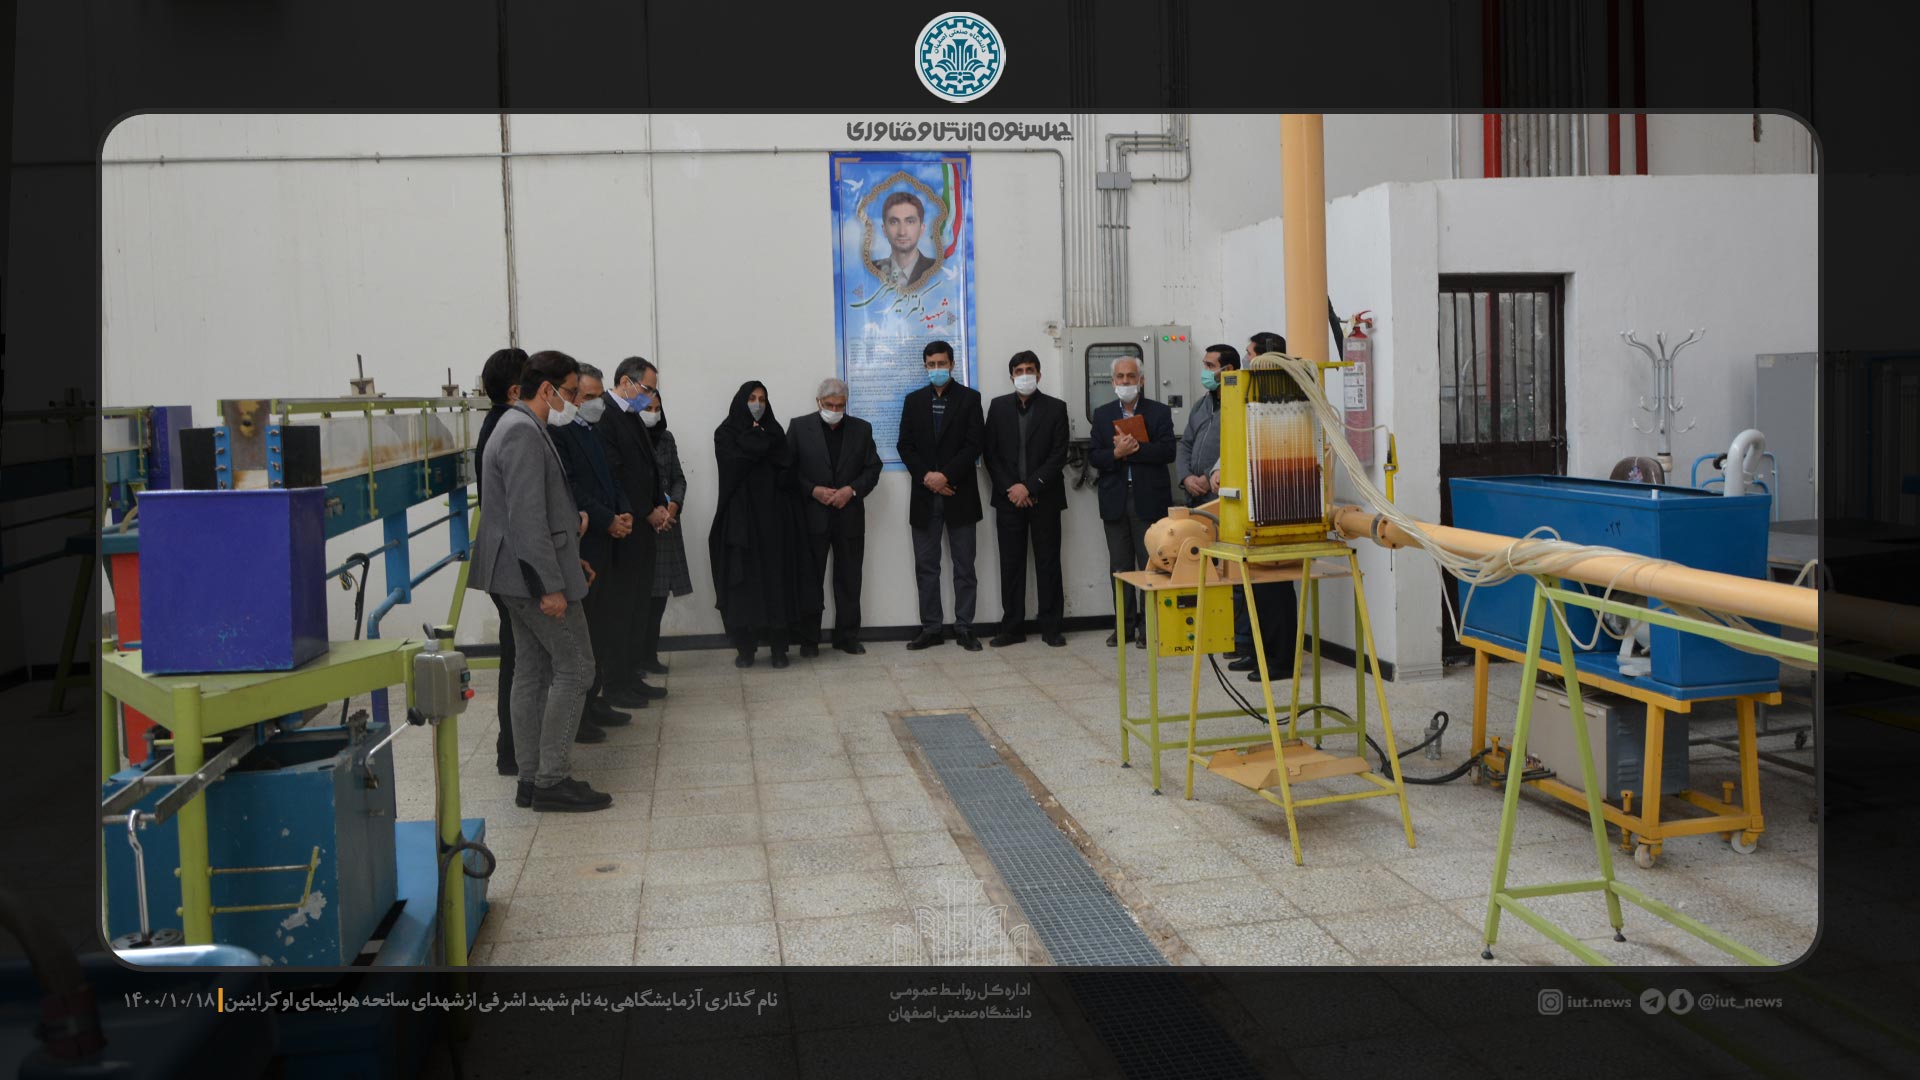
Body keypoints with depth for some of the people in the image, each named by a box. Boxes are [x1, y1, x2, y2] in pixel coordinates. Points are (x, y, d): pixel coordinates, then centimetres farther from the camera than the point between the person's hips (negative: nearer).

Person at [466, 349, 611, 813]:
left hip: (524, 576, 10)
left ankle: (532, 779, 17)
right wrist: (551, 584, -23)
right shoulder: (523, 432, -17)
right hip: (536, 574, -10)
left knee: (533, 673, 12)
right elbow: (527, 517, -23)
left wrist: (567, 559, 19)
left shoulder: (522, 428, 16)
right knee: (575, 668, -5)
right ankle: (551, 781, -1)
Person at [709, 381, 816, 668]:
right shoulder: (726, 432, 5)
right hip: (741, 515, -2)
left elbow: (787, 467, 1)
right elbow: (733, 462, -13)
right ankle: (745, 647, 4)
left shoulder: (774, 431, 13)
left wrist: (753, 444, -6)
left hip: (773, 515, 2)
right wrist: (761, 444, -3)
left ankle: (779, 647, 1)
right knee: (744, 580, -3)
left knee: (777, 578, -2)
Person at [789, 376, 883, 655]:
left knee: (849, 580, 7)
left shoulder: (861, 429, 8)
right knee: (810, 579, 3)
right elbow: (788, 468, 0)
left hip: (849, 516, 2)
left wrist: (852, 490, -9)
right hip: (811, 516, -2)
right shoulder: (799, 426, 2)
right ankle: (809, 639, 10)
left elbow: (872, 469, 7)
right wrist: (813, 490, -13)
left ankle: (848, 636, 16)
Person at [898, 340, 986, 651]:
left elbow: (975, 444, -6)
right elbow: (905, 445, 4)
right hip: (925, 495, 3)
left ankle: (964, 628, 8)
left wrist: (945, 475, -15)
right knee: (926, 566, 5)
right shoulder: (914, 400, 10)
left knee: (964, 567, 2)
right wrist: (926, 478, -10)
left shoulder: (969, 398, 2)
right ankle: (930, 628, 11)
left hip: (959, 494, -2)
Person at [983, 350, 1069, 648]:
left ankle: (1050, 627, 8)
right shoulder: (998, 406, 7)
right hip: (1008, 498, 2)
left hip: (1044, 498, -1)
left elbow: (1058, 456, -5)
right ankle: (1011, 628, 8)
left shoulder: (1056, 408, 1)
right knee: (1011, 563, 3)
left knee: (1048, 562, 2)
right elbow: (990, 453, 3)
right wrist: (1010, 489, -8)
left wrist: (1029, 486, -13)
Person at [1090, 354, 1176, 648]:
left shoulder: (1159, 412, 3)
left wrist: (1134, 448, -18)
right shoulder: (1102, 414, 11)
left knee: (1150, 564, 0)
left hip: (1149, 500, -3)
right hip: (1115, 500, 3)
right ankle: (1125, 624, 14)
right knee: (1120, 566, 7)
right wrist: (1117, 453, -17)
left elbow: (1168, 451, -10)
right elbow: (1093, 456, 3)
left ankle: (1149, 625, 6)